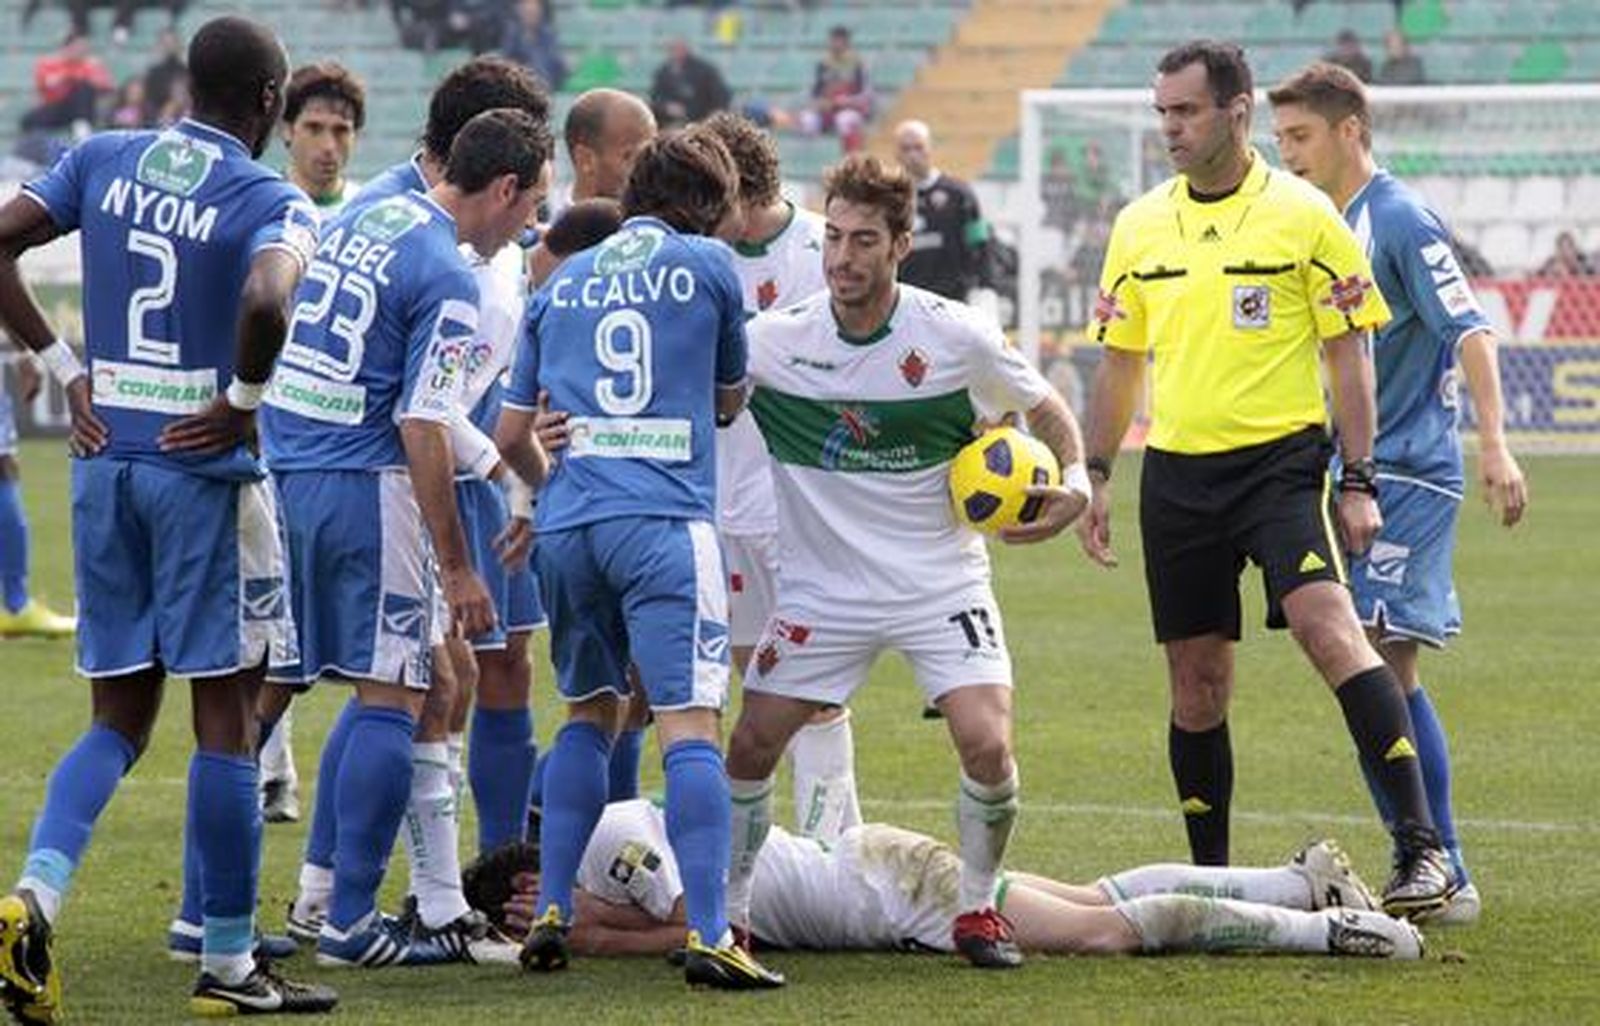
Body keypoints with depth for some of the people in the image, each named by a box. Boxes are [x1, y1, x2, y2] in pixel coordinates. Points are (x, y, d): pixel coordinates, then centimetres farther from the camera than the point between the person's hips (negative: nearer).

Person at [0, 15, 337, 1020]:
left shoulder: (102, 160, 8)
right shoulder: (273, 202, -9)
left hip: (105, 458, 5)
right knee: (226, 715, 4)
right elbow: (266, 300, -29)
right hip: (203, 468, -5)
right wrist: (244, 401, -12)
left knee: (121, 716, 13)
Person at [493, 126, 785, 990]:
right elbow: (730, 400, 19)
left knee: (588, 712, 21)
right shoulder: (707, 264, 6)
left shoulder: (562, 283, 17)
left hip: (567, 524, 5)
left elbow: (511, 437, 20)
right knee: (689, 723, -10)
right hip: (663, 521, -5)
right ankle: (707, 934, -20)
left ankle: (550, 914, 15)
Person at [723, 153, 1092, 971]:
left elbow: (1044, 409, 6)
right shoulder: (775, 340, -9)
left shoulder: (958, 337, -10)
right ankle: (727, 915, 15)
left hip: (942, 586, -1)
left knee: (987, 748, -17)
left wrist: (1073, 481, -12)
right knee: (751, 744, -5)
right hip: (822, 588, 1)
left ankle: (978, 909, 7)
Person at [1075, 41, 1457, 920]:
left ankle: (1421, 847, -27)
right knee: (1196, 679, 7)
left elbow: (1347, 353, -1)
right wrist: (1096, 479, 13)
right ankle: (1209, 878, 18)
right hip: (1176, 473, 5)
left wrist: (1359, 482, -7)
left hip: (1282, 460, -5)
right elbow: (1119, 362, 18)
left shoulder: (1303, 215, -2)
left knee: (1327, 623, -24)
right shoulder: (1139, 227, 10)